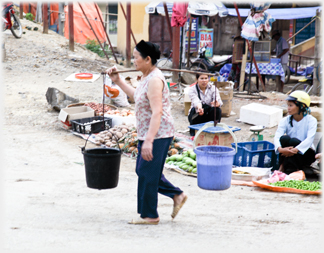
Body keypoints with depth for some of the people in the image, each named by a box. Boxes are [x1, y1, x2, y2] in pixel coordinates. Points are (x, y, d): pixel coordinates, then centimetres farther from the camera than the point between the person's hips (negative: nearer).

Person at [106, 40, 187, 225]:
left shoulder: (154, 80, -21)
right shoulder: (147, 77, 10)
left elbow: (157, 112, -28)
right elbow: (137, 96, 29)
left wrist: (148, 141, -32)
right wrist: (118, 80, 22)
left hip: (158, 134, -10)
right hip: (148, 133, 10)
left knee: (147, 173, -1)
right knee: (143, 170, 17)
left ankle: (149, 215, 12)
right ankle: (177, 195, 24)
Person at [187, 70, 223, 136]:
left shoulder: (213, 88, -6)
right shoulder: (192, 89, -12)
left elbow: (219, 102, -23)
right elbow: (195, 101, -34)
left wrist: (217, 103, -50)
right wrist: (199, 107, -58)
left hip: (208, 115, 1)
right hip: (197, 116, -1)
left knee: (217, 109, -28)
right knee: (195, 109, -33)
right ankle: (193, 132, -13)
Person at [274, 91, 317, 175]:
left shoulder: (311, 120, -9)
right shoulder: (285, 121, -2)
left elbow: (309, 139, -24)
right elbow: (277, 137, -18)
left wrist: (295, 150, -40)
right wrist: (280, 149, -41)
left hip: (305, 153, -2)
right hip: (287, 155, 2)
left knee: (294, 141, -32)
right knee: (284, 138, -27)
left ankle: (290, 169, -32)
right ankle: (282, 167, -24)